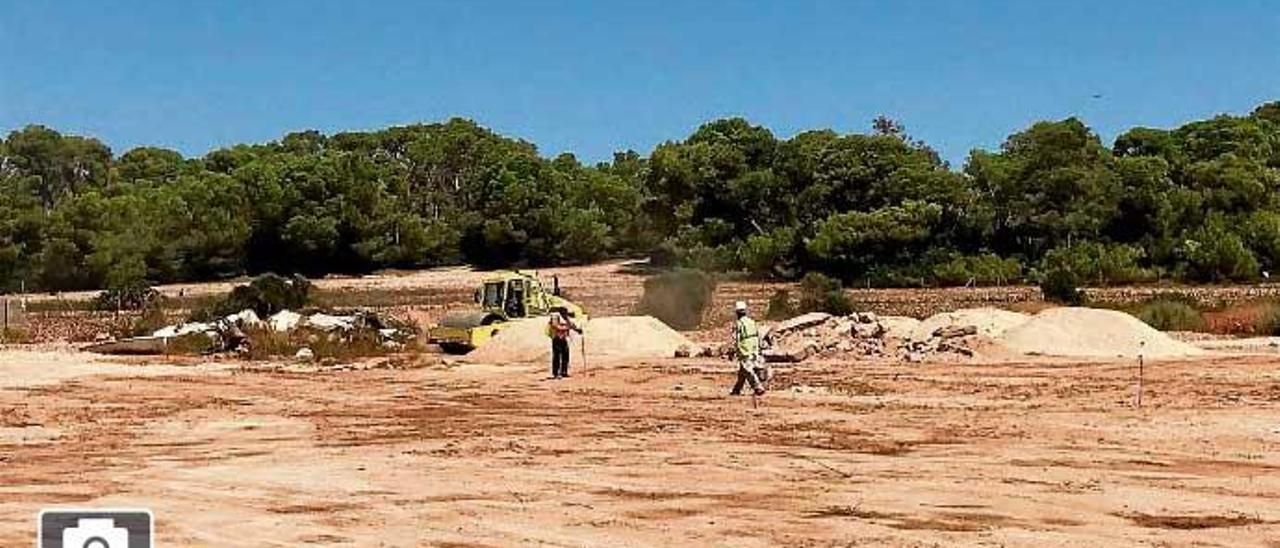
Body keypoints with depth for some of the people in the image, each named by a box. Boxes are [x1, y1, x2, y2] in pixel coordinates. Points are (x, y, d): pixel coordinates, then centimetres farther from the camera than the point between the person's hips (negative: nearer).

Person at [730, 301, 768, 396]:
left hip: (744, 352, -7)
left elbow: (735, 339, -13)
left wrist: (733, 352, -5)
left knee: (748, 371, -5)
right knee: (742, 371, 15)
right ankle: (737, 390, 21)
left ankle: (758, 388, -14)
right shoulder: (752, 322, 10)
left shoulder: (738, 324, -11)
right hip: (754, 351, 7)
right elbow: (758, 336, 14)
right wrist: (758, 350, 20)